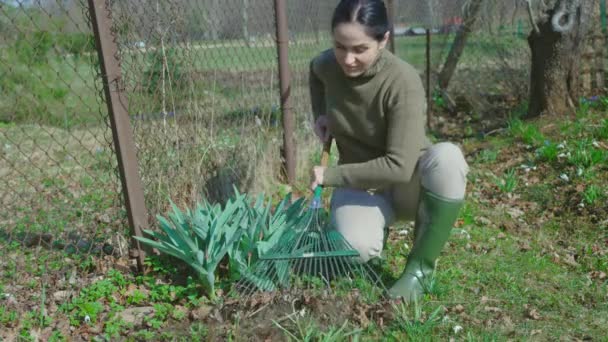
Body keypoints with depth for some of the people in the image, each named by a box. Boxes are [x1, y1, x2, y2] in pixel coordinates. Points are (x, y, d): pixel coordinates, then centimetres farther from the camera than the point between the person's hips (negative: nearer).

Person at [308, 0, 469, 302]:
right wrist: (320, 115, 1)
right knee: (358, 249, -30)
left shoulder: (403, 81, -28)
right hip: (360, 183, 2)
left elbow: (399, 167, -32)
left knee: (447, 157, -37)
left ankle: (419, 268, -19)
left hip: (408, 183, -2)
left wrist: (331, 175, -24)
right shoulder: (328, 65, -13)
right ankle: (376, 223, 9)